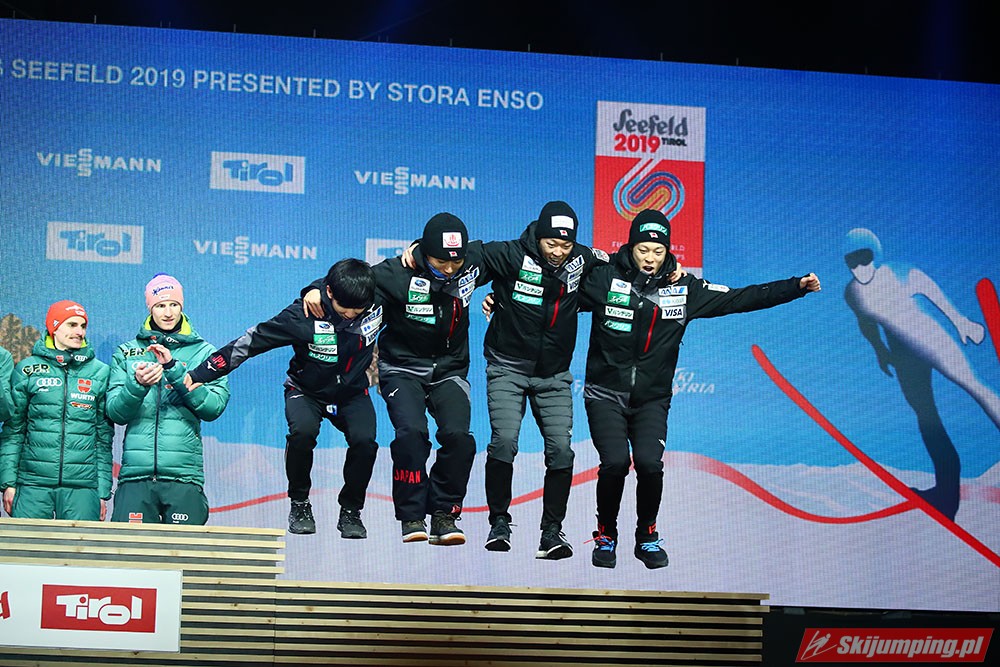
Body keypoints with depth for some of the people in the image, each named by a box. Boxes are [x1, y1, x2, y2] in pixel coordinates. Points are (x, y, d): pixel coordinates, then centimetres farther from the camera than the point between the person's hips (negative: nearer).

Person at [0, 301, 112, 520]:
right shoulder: (27, 369, 7)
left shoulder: (100, 372, 10)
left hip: (83, 486, 1)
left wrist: (103, 492, 5)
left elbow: (105, 437, 10)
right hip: (33, 484, 0)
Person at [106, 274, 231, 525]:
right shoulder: (126, 353, 13)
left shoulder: (203, 353, 9)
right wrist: (137, 384, -16)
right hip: (135, 474, 1)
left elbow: (213, 407, -6)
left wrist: (173, 369, -13)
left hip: (184, 475, -1)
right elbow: (115, 412, 4)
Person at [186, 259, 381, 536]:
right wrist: (199, 374, -21)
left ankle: (350, 511, -1)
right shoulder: (304, 315, -27)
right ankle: (299, 504, -7)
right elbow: (251, 341, -21)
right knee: (303, 431, -33)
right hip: (306, 391, -2)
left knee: (364, 440, -26)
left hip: (352, 392, 2)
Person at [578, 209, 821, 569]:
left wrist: (797, 286, 3)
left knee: (650, 463, -19)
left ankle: (647, 537, 7)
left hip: (652, 400, 2)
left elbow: (740, 298, 6)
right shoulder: (605, 278, -5)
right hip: (605, 394, -2)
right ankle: (606, 536, 6)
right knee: (615, 462, -20)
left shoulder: (684, 289, 3)